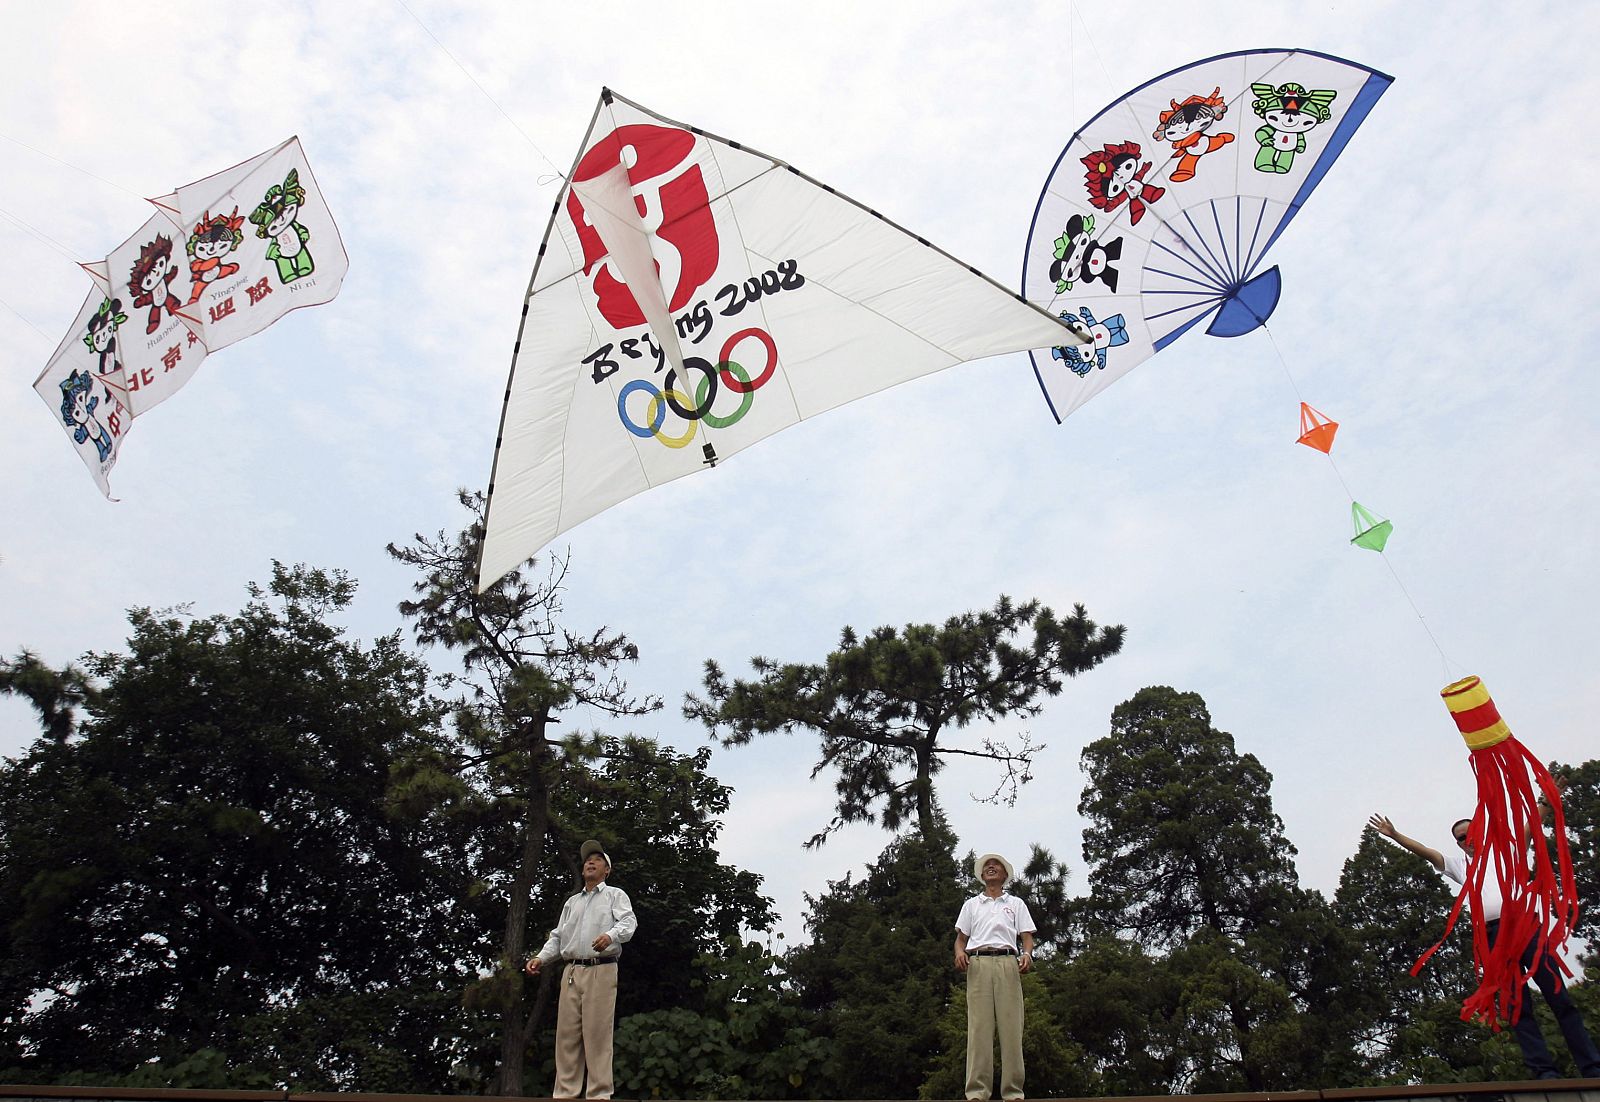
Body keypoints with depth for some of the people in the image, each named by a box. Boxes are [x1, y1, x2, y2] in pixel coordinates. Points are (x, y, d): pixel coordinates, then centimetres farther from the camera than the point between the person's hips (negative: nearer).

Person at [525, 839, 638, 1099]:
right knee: (567, 1033, 1)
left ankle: (599, 1093, -6)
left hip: (601, 971, -5)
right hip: (572, 971, 5)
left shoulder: (615, 895, 9)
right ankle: (565, 1092, 6)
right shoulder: (571, 902, 26)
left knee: (597, 1033, -8)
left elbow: (629, 922, -7)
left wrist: (610, 935, -28)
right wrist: (541, 958, 6)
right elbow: (558, 936, 24)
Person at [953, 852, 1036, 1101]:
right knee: (979, 1027, -8)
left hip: (1007, 963, 0)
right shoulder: (971, 904, 24)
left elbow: (1026, 936, 13)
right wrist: (960, 953, -3)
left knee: (1011, 1027, -8)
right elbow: (961, 936, 19)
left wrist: (1027, 954, -8)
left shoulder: (1016, 903, 22)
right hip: (977, 963, 0)